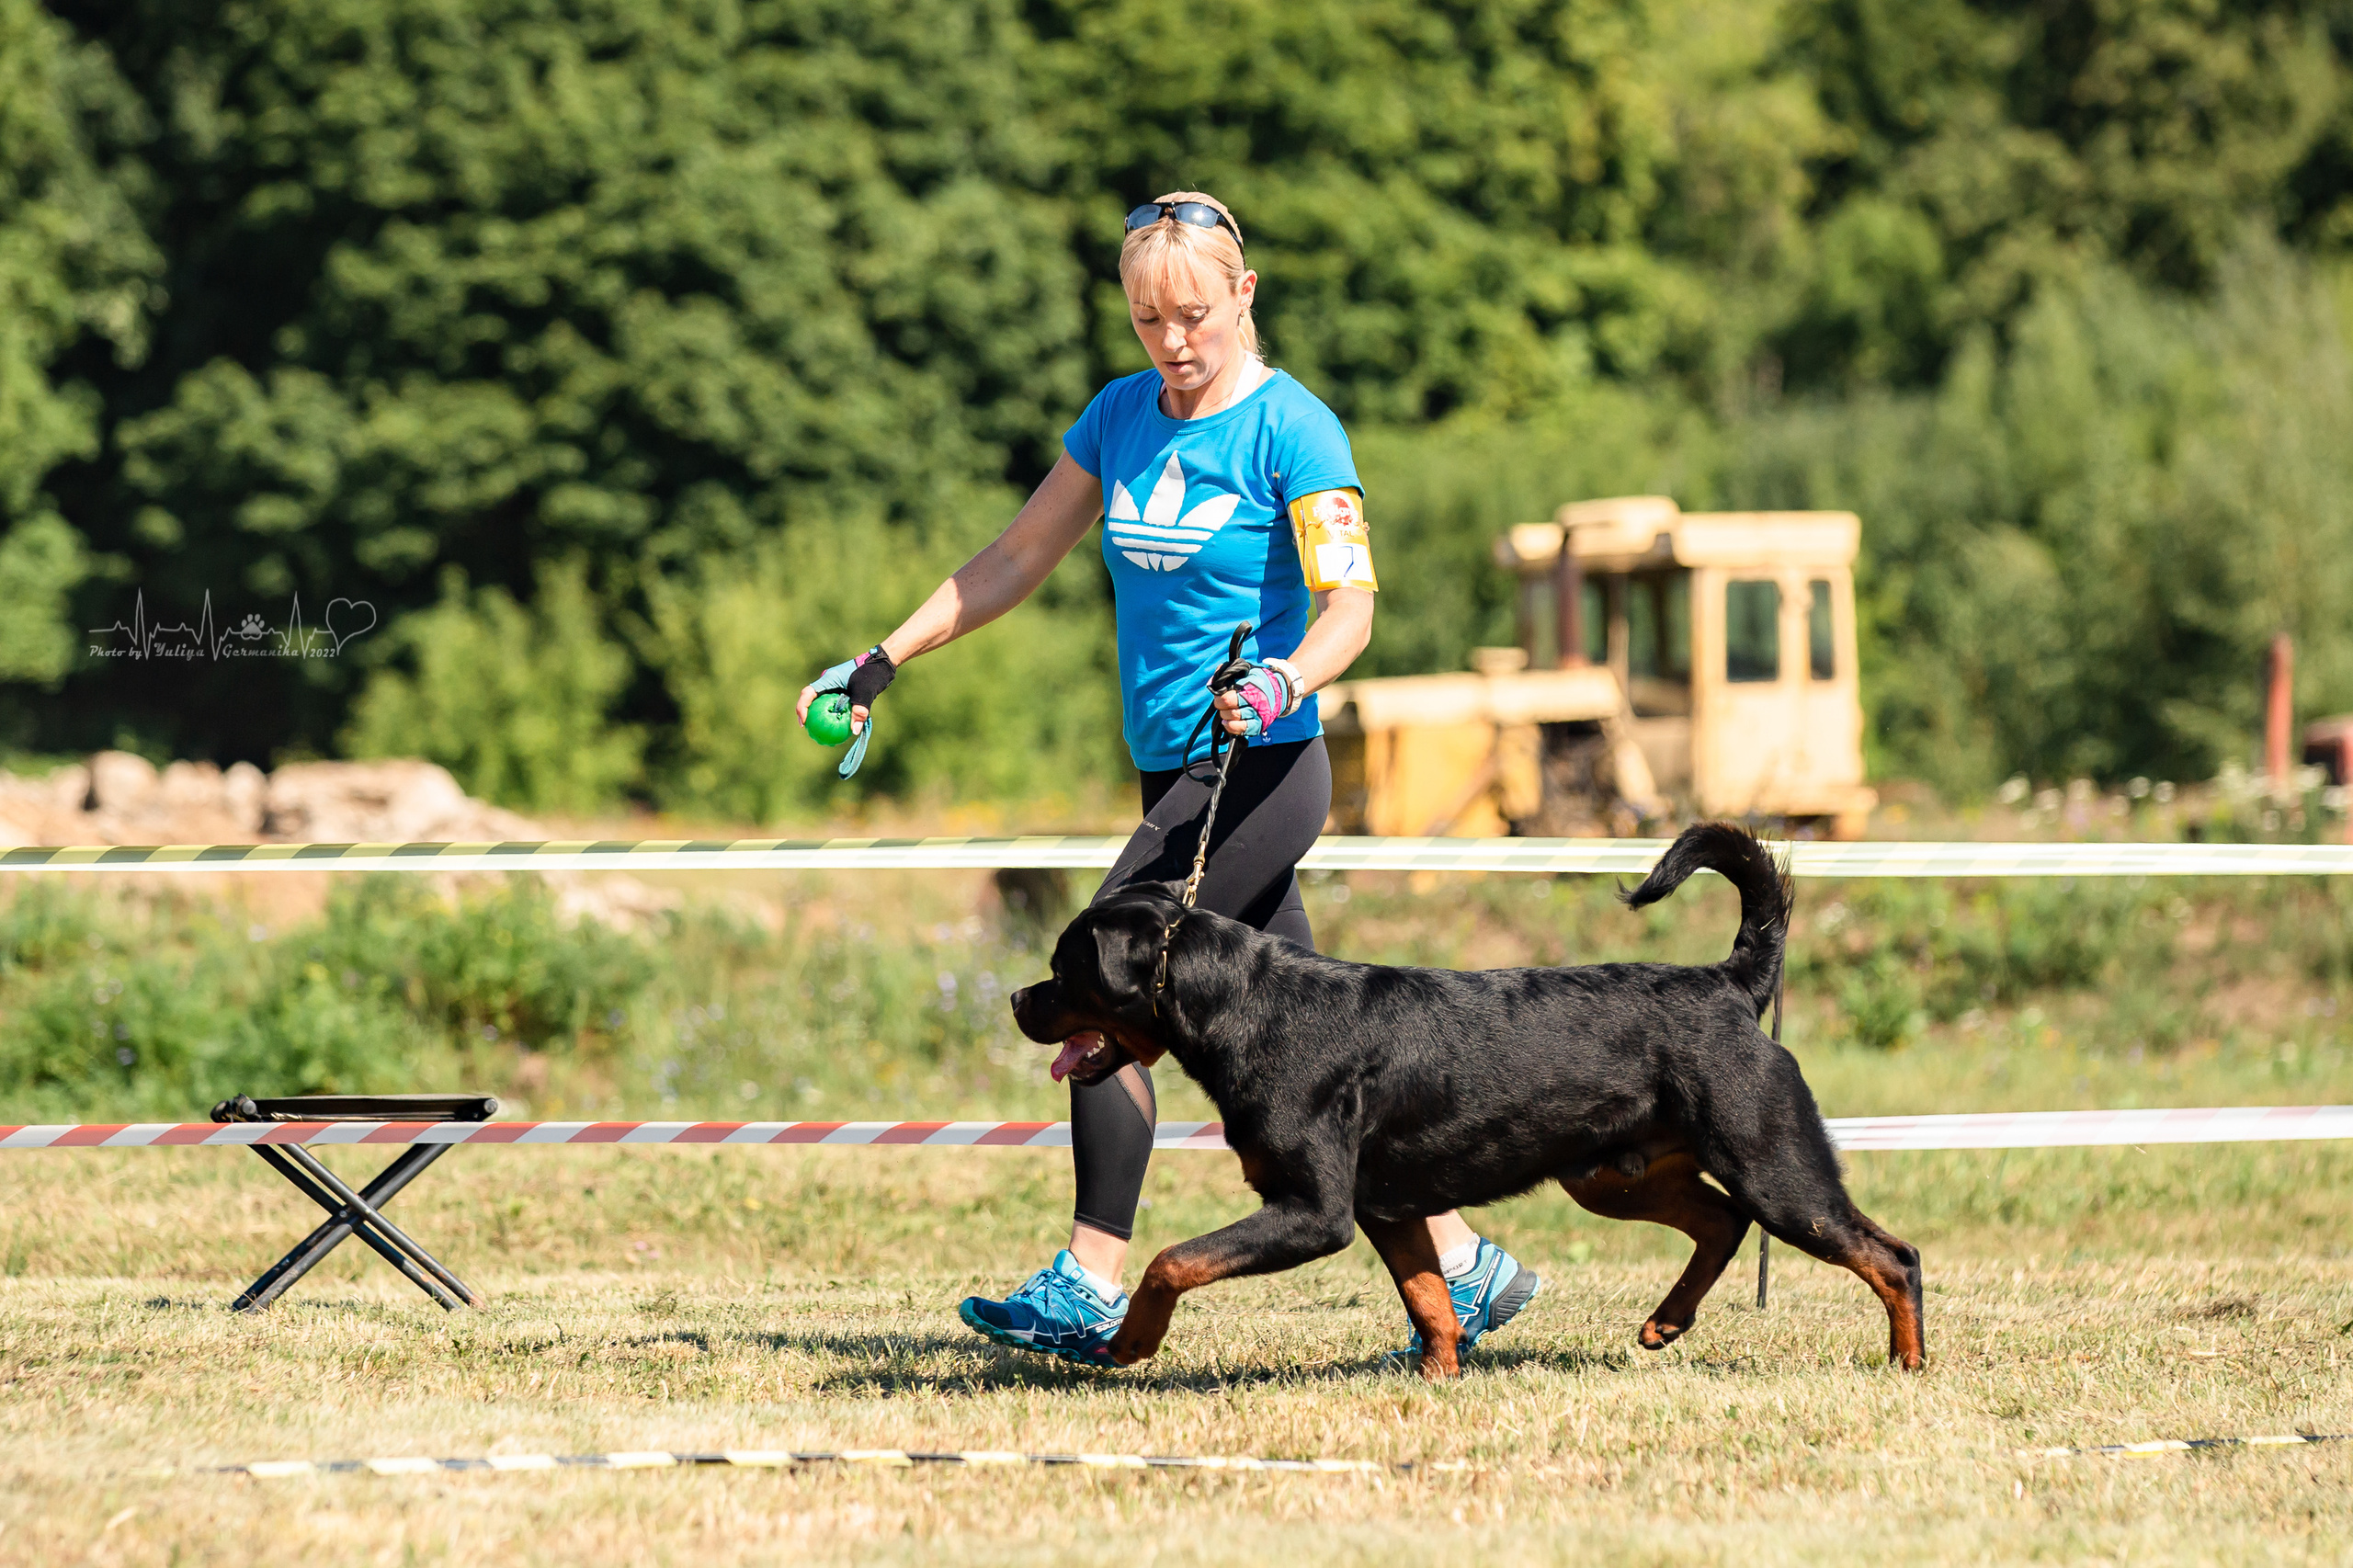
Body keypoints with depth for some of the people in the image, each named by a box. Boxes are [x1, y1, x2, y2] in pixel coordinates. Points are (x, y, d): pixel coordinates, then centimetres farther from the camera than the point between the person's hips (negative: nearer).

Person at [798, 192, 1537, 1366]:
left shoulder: (1291, 429, -10)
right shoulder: (1121, 416, 11)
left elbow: (1347, 604, -18)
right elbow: (1015, 560, 19)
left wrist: (1283, 682, -38)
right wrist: (882, 663, 15)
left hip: (1261, 772, -7)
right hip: (1174, 775, 7)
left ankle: (1089, 1286, -14)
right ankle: (1462, 1265, 12)